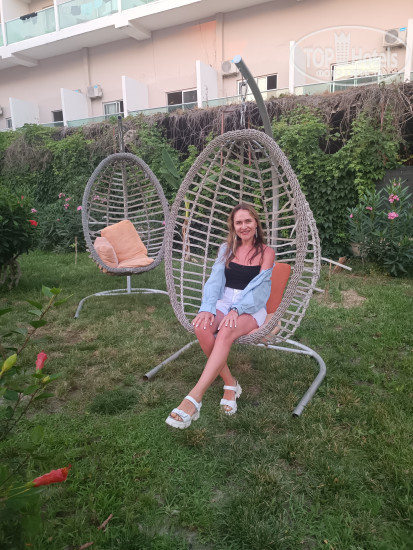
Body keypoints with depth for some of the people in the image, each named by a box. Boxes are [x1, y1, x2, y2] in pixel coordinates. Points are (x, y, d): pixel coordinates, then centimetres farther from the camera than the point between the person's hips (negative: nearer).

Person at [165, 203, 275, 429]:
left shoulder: (266, 252, 2)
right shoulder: (226, 249, 12)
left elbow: (257, 288, -9)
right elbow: (215, 280, 1)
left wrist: (237, 310, -26)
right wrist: (207, 308, -18)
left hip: (252, 308, -3)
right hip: (224, 301, 3)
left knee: (226, 331, -36)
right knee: (202, 326, -31)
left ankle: (193, 399, -40)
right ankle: (230, 383, -15)